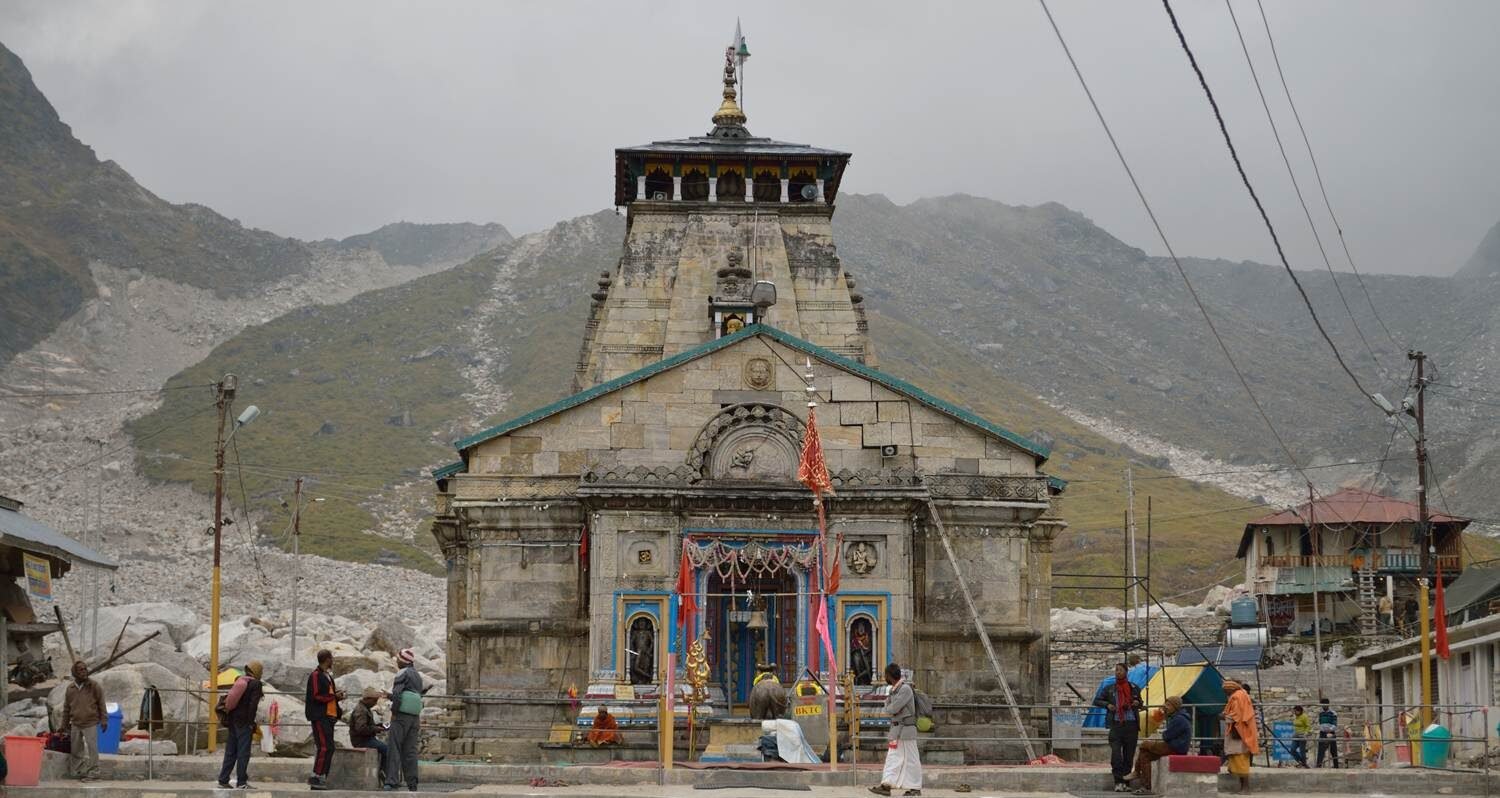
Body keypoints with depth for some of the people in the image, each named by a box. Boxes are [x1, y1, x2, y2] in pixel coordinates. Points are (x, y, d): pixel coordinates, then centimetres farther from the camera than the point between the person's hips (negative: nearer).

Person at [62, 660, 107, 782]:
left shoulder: (94, 686, -5)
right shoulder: (70, 688, 4)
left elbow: (101, 704, -1)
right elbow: (66, 708, 14)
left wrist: (104, 720, -4)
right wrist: (65, 725, 17)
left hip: (90, 724, -4)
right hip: (75, 725, 4)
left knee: (92, 749, -5)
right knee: (76, 750, 8)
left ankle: (93, 772, 3)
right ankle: (77, 772, 19)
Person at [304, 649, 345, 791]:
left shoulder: (327, 675, 21)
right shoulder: (316, 675, -9)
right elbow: (315, 696, -17)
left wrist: (337, 695, 8)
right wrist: (334, 696, -11)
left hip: (329, 716, 10)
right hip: (320, 717, -10)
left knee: (326, 748, 9)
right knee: (325, 747, -15)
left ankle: (321, 779, 13)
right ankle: (316, 777, -12)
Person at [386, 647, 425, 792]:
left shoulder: (402, 673, -8)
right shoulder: (418, 675, 16)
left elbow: (397, 694, -19)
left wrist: (394, 711, -10)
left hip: (401, 716, -7)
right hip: (415, 717, 7)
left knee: (394, 749, -5)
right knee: (410, 751, 8)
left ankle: (391, 781, -11)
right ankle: (412, 784, 5)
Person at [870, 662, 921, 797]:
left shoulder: (905, 689, -16)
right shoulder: (894, 690, 13)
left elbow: (893, 709, -19)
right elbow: (889, 710, 14)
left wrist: (888, 706, 0)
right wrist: (889, 707, -6)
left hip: (905, 729, -9)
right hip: (896, 729, 9)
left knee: (910, 759, -1)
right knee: (892, 758, 5)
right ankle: (886, 785, 3)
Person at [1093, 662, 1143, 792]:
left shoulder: (1133, 688, 10)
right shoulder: (1109, 688, 8)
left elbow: (1140, 704, 22)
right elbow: (1096, 700, 11)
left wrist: (1137, 703, -1)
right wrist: (1107, 705, -7)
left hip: (1131, 724, 1)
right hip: (1116, 724, -1)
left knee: (1129, 754, 2)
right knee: (1115, 752, -14)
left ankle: (1126, 783, 8)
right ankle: (1118, 782, -14)